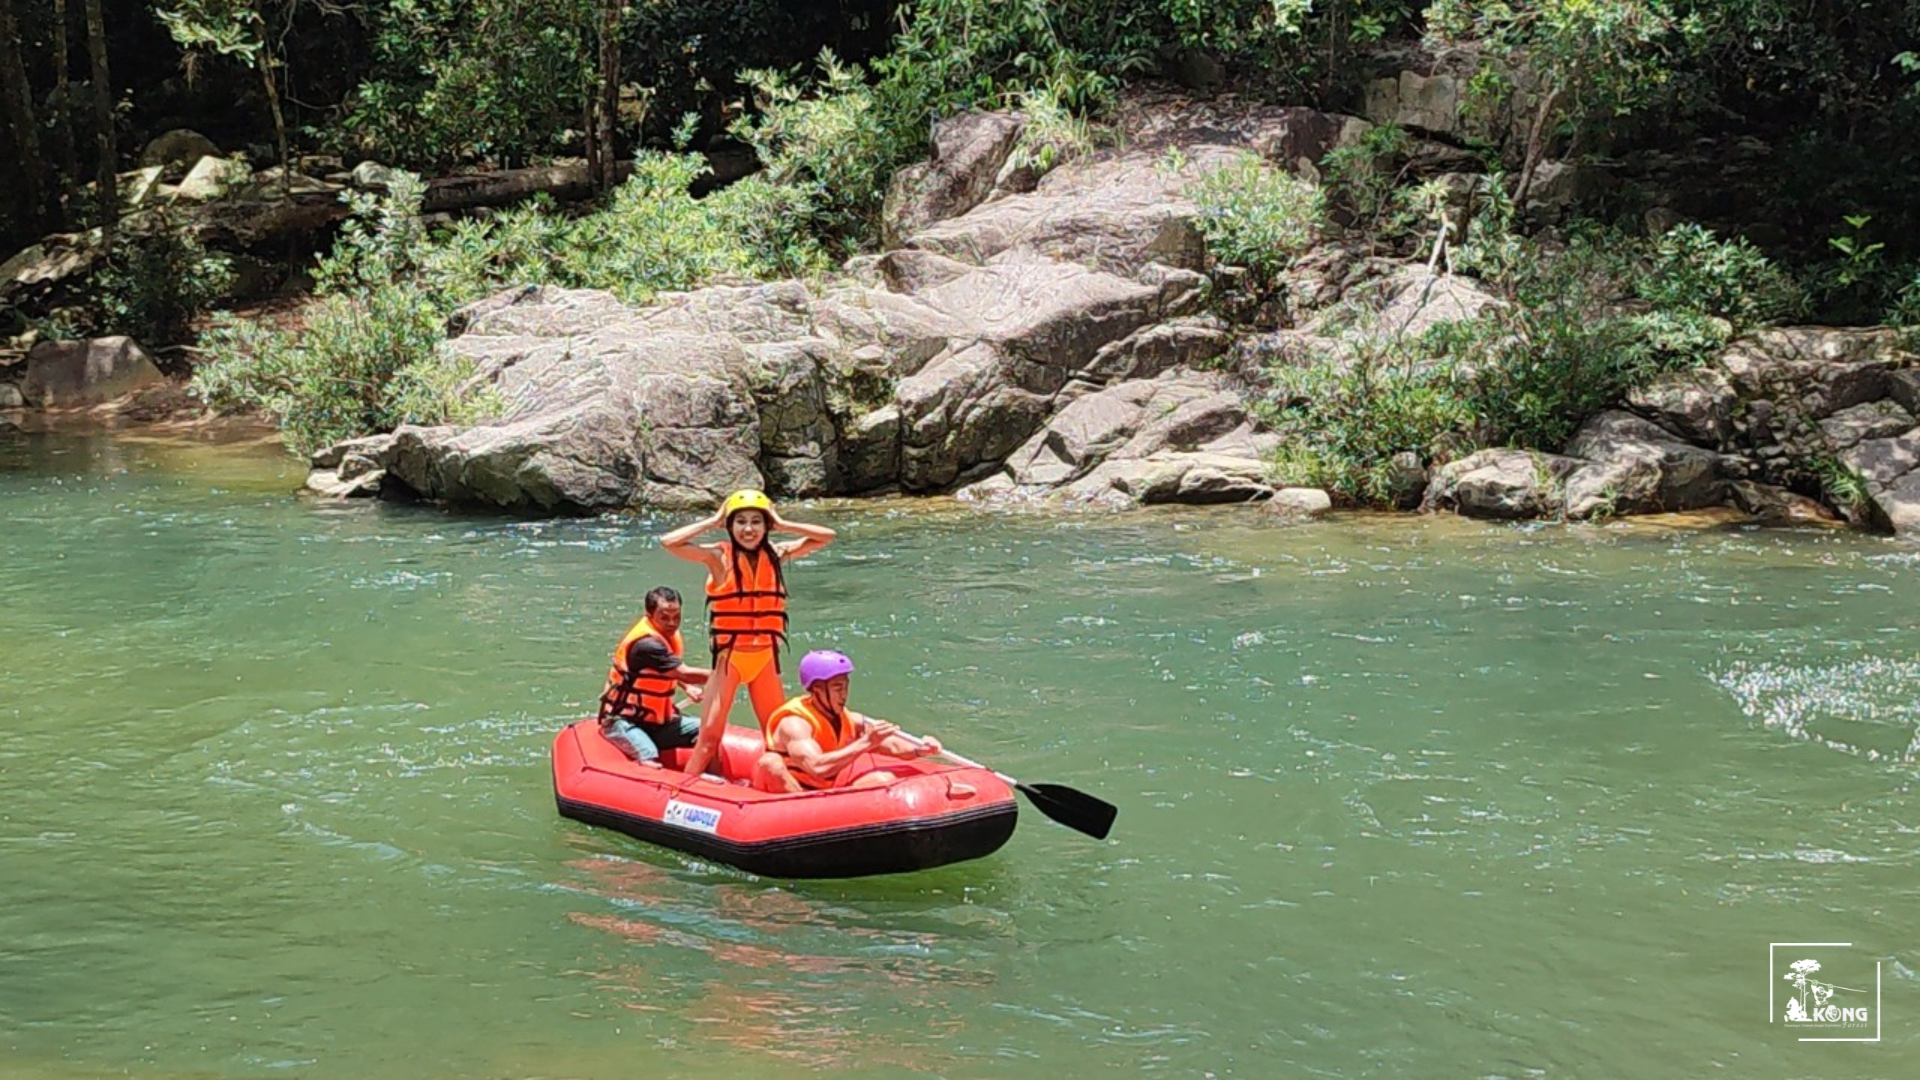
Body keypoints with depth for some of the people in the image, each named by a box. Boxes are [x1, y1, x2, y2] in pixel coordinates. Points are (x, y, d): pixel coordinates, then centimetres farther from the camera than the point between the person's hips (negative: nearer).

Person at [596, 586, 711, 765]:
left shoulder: (669, 634, 5)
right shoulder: (646, 644, -24)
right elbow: (684, 673, -30)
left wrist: (687, 687, 7)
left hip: (657, 720, 9)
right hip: (623, 722, -9)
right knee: (650, 760, -35)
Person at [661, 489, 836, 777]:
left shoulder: (777, 554, 4)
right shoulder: (719, 557, -6)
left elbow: (827, 537, 3)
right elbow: (669, 542, -18)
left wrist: (782, 524, -1)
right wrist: (712, 522, -9)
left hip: (766, 658, 4)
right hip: (729, 657, -4)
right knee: (709, 736, -6)